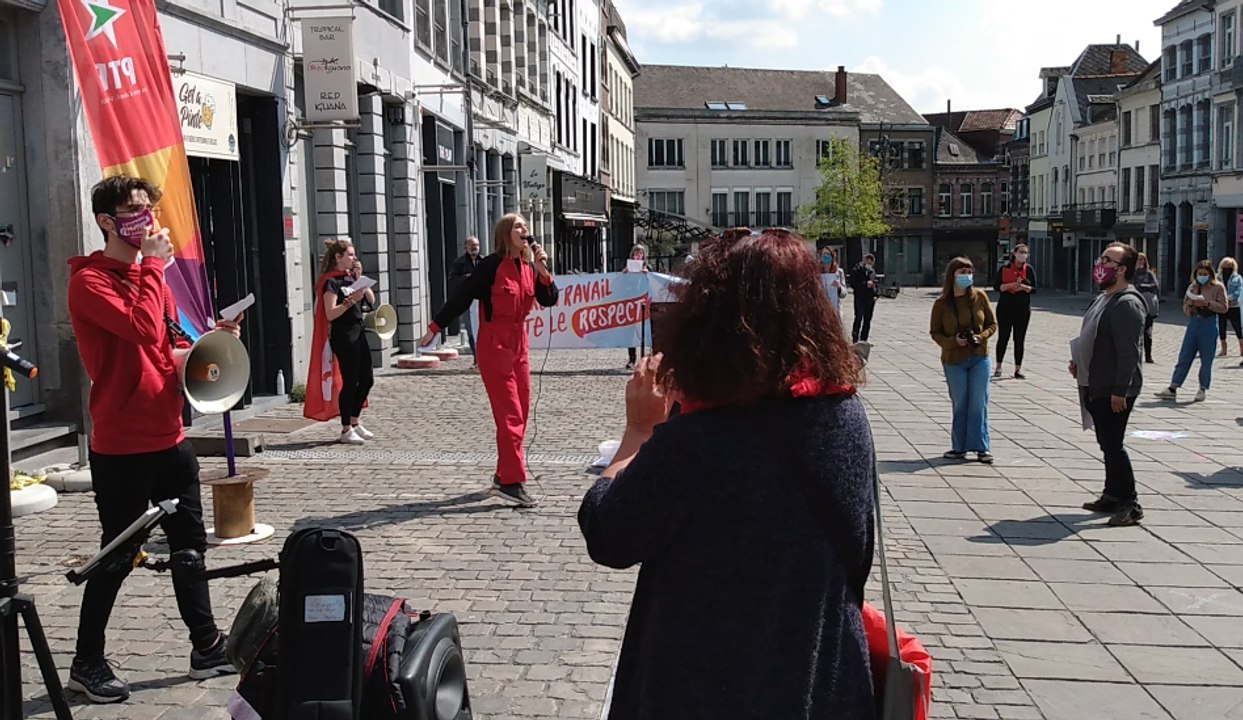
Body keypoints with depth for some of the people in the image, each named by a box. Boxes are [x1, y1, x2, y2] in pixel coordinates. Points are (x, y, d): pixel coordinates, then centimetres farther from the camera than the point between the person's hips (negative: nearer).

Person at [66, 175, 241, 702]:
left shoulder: (151, 275, 14)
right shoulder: (90, 281, -12)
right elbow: (143, 329, -28)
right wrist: (154, 265, -18)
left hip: (169, 439, 8)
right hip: (121, 448, -8)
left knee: (190, 545, 13)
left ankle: (207, 648, 23)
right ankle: (87, 663, 17)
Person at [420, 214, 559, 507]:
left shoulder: (529, 267, 9)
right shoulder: (492, 265, -11)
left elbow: (548, 301, 4)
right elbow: (462, 296, -10)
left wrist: (543, 271, -11)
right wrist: (435, 328, -11)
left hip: (519, 343, 7)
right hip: (494, 345, -7)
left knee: (521, 414, 9)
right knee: (510, 414, -10)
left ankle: (503, 476, 20)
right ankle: (512, 482, -8)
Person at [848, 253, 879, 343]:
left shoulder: (872, 271, 16)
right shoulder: (856, 271, -5)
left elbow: (876, 283, 20)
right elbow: (853, 284, -15)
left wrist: (876, 293, 3)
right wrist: (866, 284, -19)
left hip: (870, 299, 6)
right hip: (860, 298, -6)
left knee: (867, 320, 8)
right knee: (859, 318, -10)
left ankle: (864, 339, 15)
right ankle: (855, 339, -6)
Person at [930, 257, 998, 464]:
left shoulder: (980, 296, -3)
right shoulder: (941, 304, -5)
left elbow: (992, 324, 5)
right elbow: (935, 332, 0)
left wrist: (981, 336, -14)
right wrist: (953, 341, -17)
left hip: (980, 358, 1)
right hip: (954, 361, -1)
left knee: (979, 403, 2)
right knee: (959, 404, 7)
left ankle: (981, 447, 9)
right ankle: (959, 447, 18)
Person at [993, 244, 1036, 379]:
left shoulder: (1029, 269, 5)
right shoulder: (1005, 268, 1)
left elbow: (1034, 289, 3)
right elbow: (996, 286, -2)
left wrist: (1023, 287, -16)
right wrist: (1011, 285, -17)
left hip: (1023, 308, 1)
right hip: (1005, 307, -1)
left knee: (1020, 339, 3)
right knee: (1003, 338, 3)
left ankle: (1018, 369, 8)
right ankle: (998, 367, 17)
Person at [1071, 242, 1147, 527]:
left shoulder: (1127, 304, -18)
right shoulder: (1104, 298, 14)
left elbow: (1128, 352, -23)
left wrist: (1119, 391, -25)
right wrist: (1078, 361, 10)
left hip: (1114, 391, -10)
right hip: (1096, 387, 10)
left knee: (1113, 445, -7)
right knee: (1107, 444, 16)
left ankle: (1130, 505, 1)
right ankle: (1113, 496, 27)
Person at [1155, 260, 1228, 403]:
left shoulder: (1218, 287, -1)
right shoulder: (1192, 288, 12)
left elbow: (1223, 307, -6)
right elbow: (1185, 309, 15)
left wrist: (1207, 303, -17)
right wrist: (1189, 304, -7)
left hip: (1209, 324, -4)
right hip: (1193, 323, 4)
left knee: (1206, 359, 2)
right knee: (1184, 357, 1)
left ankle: (1203, 389, 13)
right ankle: (1173, 389, -1)